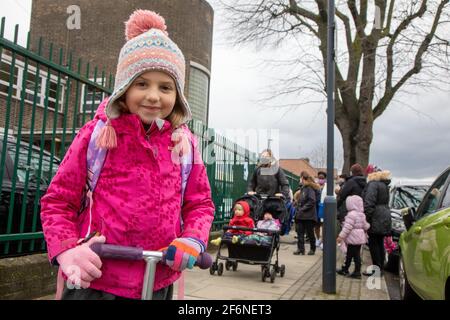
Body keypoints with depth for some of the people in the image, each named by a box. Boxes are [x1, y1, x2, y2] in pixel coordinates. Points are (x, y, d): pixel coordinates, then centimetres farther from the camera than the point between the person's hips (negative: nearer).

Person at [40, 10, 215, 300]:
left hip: (159, 284, 3)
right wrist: (67, 249, -18)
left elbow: (200, 203, 5)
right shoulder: (97, 134, -7)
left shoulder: (185, 143, -2)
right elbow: (58, 200, -2)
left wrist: (193, 240, -13)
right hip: (94, 280, -2)